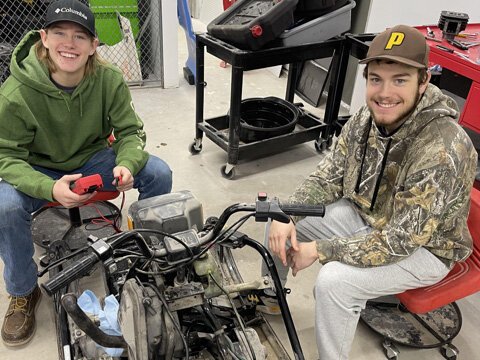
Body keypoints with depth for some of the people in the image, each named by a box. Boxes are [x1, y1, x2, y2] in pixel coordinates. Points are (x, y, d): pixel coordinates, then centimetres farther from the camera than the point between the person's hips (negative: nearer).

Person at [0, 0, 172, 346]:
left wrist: (126, 165, -35)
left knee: (159, 174, -19)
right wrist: (50, 189, -39)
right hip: (39, 171, -2)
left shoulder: (110, 79, -18)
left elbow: (130, 131, -11)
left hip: (93, 159, 2)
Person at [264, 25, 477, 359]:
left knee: (334, 281, -29)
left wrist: (319, 250, -27)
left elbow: (401, 239, -31)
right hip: (364, 216, 7)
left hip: (423, 247, -6)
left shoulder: (441, 150, -34)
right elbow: (327, 179, -3)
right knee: (281, 224, -1)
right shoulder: (366, 118, -12)